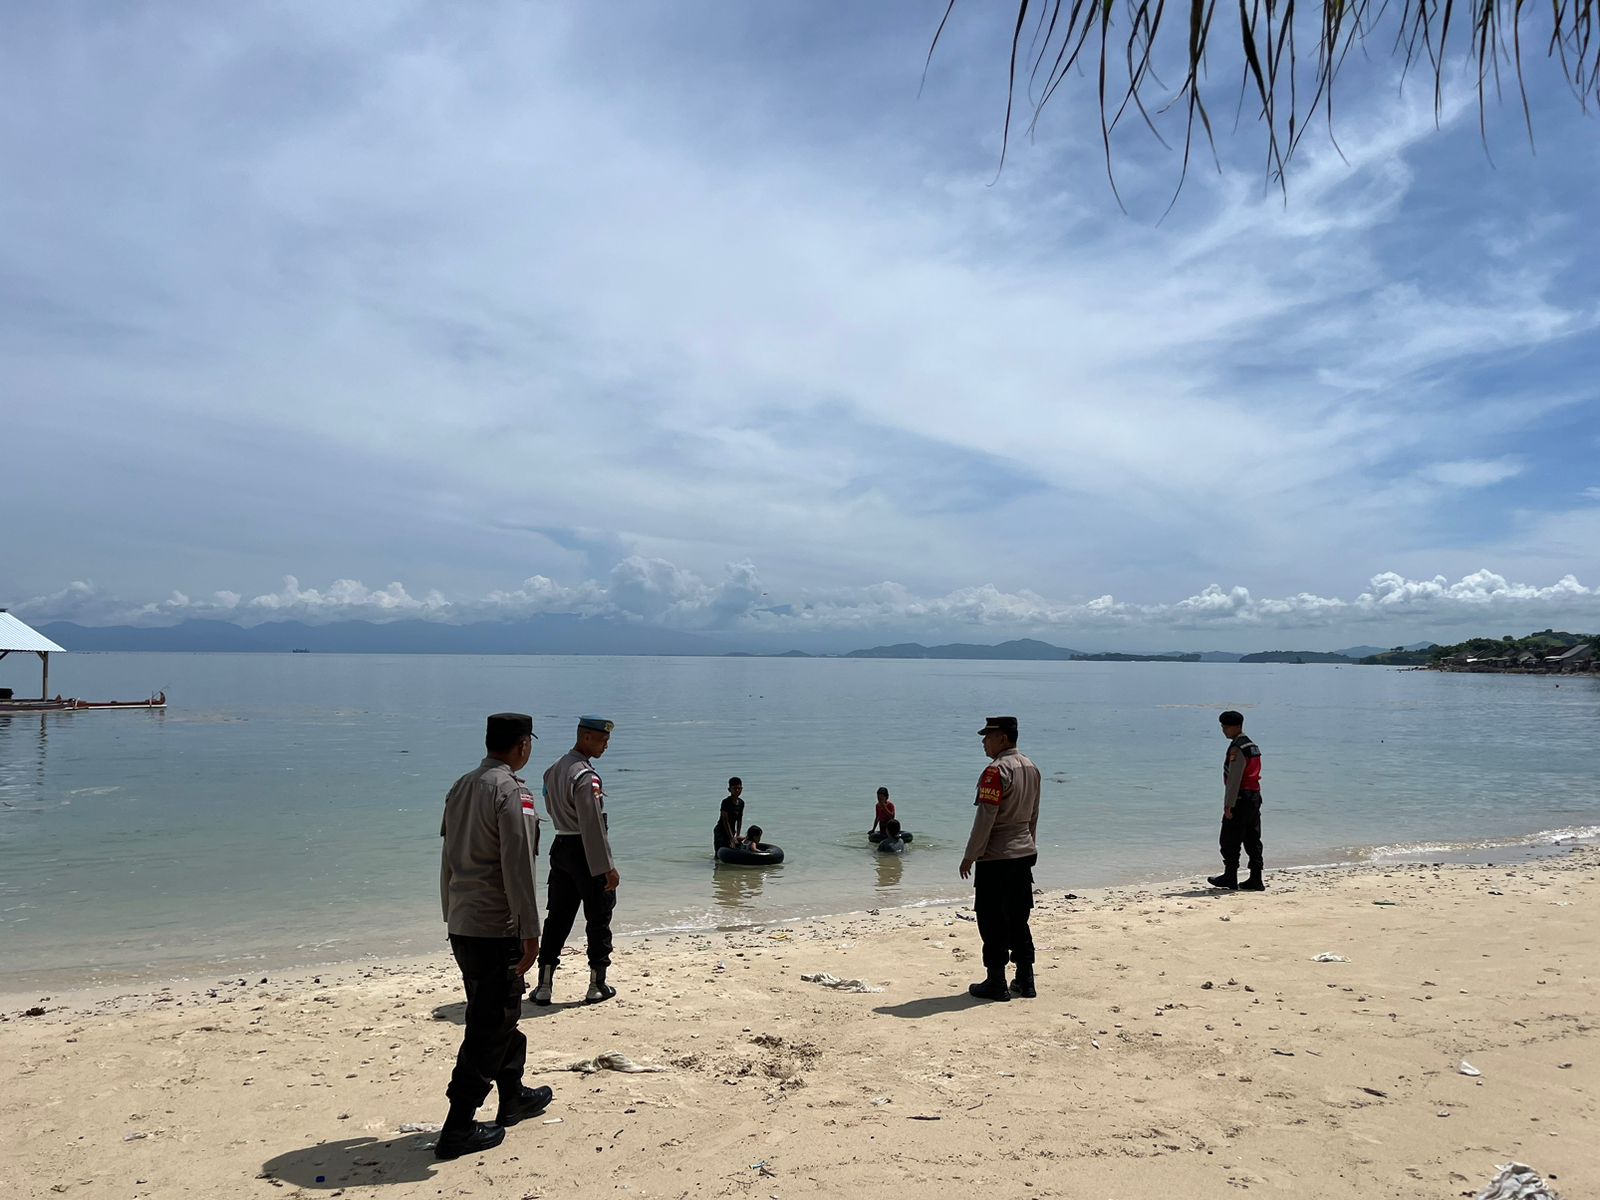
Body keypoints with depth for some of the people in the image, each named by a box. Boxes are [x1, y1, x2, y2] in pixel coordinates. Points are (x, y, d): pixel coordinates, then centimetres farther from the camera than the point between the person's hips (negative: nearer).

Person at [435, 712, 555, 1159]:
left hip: (461, 924, 9)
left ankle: (514, 1097, 36)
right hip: (496, 928, -9)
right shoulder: (512, 792, -17)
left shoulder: (461, 787, 10)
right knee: (489, 1026, 1)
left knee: (498, 1013, 22)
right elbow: (517, 868, -20)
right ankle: (458, 1129, 6)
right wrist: (530, 932, -16)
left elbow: (449, 860, 15)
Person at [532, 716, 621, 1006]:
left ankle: (544, 985, 15)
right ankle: (597, 986, 14)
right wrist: (607, 868, -20)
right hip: (585, 852, -8)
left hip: (560, 847, 8)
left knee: (557, 917, 12)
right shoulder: (585, 775, -20)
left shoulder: (554, 768, 8)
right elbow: (593, 825, -22)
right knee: (598, 918, 6)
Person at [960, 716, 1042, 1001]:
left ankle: (996, 984, 7)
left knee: (992, 922, 2)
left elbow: (985, 818, -19)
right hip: (1024, 854, 8)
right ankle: (1025, 980, 20)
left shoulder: (996, 771, -18)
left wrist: (970, 856, -12)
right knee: (1018, 919, 15)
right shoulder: (1031, 768, 9)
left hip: (995, 858, -8)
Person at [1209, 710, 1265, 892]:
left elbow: (1234, 779, -19)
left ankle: (1230, 879, 4)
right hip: (1255, 797, 10)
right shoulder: (1252, 746, 15)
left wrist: (1229, 805, -17)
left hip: (1241, 799, -10)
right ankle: (1255, 880, 11)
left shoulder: (1237, 749, -15)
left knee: (1229, 842, -1)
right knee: (1253, 841, 10)